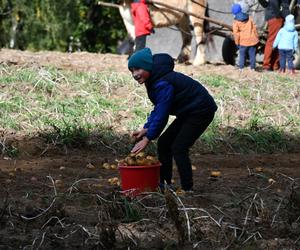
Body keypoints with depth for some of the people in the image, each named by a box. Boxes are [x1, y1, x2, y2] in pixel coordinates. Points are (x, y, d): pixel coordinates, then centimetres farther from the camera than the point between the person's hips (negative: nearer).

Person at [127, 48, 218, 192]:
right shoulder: (154, 81, 5)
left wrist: (148, 138, -22)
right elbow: (158, 109, 11)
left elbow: (162, 114, -27)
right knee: (163, 143, 10)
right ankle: (164, 184, 17)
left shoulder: (163, 84, -28)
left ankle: (187, 189, -9)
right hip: (187, 112, 11)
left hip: (200, 112, -11)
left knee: (178, 148, -15)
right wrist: (146, 129, -1)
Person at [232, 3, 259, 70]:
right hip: (252, 40, 3)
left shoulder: (236, 22, -4)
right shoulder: (249, 18, 8)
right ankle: (252, 67, 5)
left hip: (243, 41, -3)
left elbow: (236, 33, -7)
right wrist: (256, 37, 16)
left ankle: (241, 67, 5)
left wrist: (237, 42, 2)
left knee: (242, 55, 7)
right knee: (252, 54, 7)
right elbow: (254, 28, 10)